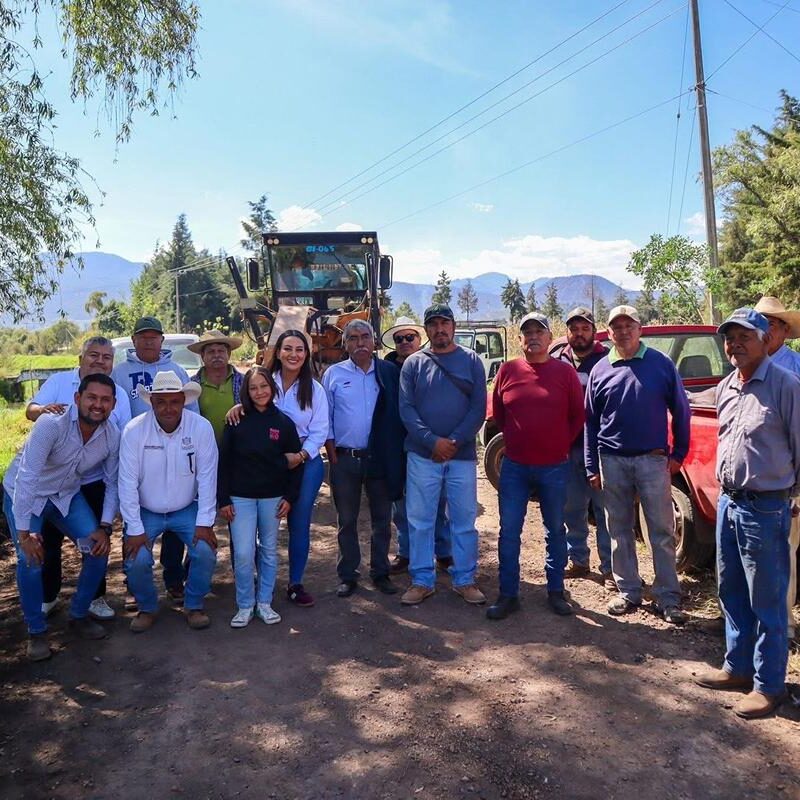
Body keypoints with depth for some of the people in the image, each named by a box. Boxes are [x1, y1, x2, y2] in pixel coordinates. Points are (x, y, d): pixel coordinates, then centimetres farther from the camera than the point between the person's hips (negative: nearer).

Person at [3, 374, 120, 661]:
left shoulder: (112, 436, -17)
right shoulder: (51, 424, -32)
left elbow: (113, 483, -5)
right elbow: (27, 478, -33)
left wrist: (105, 527, -13)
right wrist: (24, 533, -33)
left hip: (67, 496, 4)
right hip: (23, 496, -4)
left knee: (99, 549, -10)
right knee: (31, 559, -20)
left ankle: (79, 615, 14)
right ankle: (36, 631, 4)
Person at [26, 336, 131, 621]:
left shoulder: (118, 394, 2)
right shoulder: (58, 381, -2)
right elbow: (30, 410, -8)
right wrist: (44, 409, -31)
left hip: (95, 482, 1)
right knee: (49, 540, 13)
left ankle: (96, 597, 26)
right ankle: (47, 597, 32)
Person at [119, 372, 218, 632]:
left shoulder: (201, 427, -17)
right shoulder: (134, 430, -18)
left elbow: (207, 477, -14)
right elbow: (127, 483, -15)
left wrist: (205, 523, -15)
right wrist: (135, 530, -15)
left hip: (187, 509, 0)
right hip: (145, 511, 0)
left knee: (206, 551, -17)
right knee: (136, 560, -17)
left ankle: (194, 605, 10)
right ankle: (147, 608, 15)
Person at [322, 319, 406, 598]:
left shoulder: (389, 373, 1)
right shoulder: (333, 374, 1)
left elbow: (398, 414, 3)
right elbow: (325, 417, 2)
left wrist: (396, 453, -3)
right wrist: (332, 454, -3)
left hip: (381, 458, 1)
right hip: (345, 459, 0)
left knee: (382, 519, 10)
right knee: (347, 520, 10)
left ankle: (380, 573, 25)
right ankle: (347, 576, 22)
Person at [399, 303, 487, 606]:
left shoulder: (471, 361, 4)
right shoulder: (413, 363, 5)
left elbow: (478, 407, -2)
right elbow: (406, 408, -3)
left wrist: (455, 441, -13)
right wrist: (433, 441, -15)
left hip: (462, 455, 0)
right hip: (422, 455, 0)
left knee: (464, 520, 8)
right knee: (420, 521, 6)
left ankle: (465, 579, 23)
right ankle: (422, 580, 20)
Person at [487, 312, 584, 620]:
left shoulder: (565, 372, -2)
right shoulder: (508, 370, 1)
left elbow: (578, 415, 5)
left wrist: (562, 444, 4)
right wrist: (513, 440, 9)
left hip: (554, 467, -1)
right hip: (514, 467, 1)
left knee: (555, 530, 12)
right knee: (509, 531, 4)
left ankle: (556, 591, 26)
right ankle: (508, 595, 16)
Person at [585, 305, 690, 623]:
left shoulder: (661, 364, 0)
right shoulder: (600, 369, 5)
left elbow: (680, 410, 5)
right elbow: (590, 421, 8)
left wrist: (679, 453, 2)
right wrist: (592, 467, 5)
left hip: (653, 459, -2)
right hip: (613, 462, 2)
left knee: (662, 531, 3)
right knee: (619, 531, 10)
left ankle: (668, 599, 13)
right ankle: (628, 593, 23)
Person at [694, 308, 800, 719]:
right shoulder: (725, 388, 8)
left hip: (765, 508, -7)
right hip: (728, 502, 7)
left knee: (766, 601, 5)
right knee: (731, 592, 18)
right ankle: (737, 667, 34)